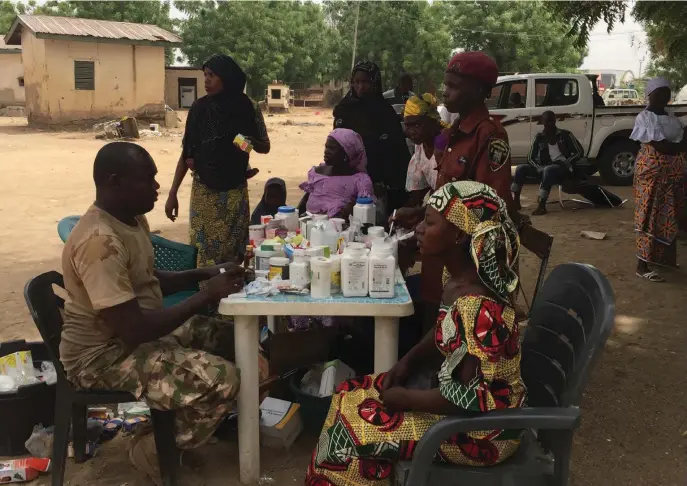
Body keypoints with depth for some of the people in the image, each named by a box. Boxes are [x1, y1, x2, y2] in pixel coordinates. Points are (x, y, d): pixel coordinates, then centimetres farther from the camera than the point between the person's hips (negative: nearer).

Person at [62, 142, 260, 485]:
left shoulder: (132, 219, 3)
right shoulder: (100, 241, -29)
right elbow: (136, 330, -32)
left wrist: (205, 274, 2)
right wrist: (207, 295, -22)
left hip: (136, 330, 10)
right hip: (105, 354, -10)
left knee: (234, 340, 8)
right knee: (222, 380, -23)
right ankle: (154, 451, 0)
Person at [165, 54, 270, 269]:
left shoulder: (246, 108, -3)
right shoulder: (200, 107, 0)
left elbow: (265, 146, 7)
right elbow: (186, 152, 5)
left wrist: (250, 141, -17)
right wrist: (173, 193, 2)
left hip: (234, 193, -1)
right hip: (203, 192, 1)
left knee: (233, 251, 0)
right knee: (203, 250, -1)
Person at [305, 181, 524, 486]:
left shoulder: (478, 307, -32)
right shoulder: (460, 279, -3)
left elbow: (470, 399, -30)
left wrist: (404, 398, -17)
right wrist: (407, 363, -2)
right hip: (452, 390, 9)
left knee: (353, 427, -7)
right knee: (351, 395, 8)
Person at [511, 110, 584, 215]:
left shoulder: (565, 135, 0)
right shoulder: (539, 137, 9)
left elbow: (579, 152, -2)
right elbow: (531, 158, 7)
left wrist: (565, 164, -15)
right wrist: (540, 168, -12)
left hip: (564, 168, -5)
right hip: (546, 168, 5)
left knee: (548, 170, -39)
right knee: (520, 169, -13)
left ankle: (541, 205, -46)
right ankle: (515, 201, -18)